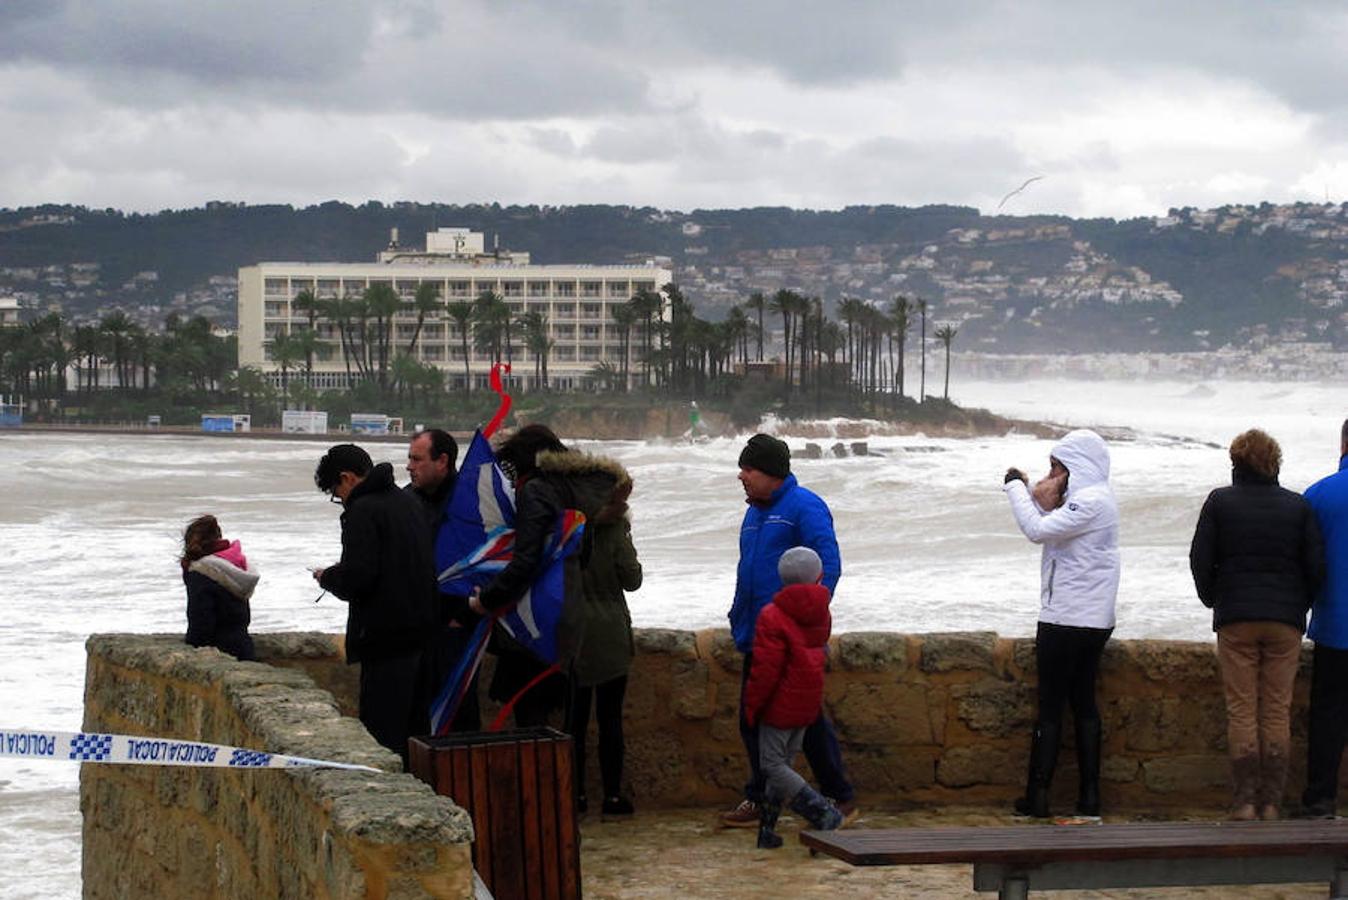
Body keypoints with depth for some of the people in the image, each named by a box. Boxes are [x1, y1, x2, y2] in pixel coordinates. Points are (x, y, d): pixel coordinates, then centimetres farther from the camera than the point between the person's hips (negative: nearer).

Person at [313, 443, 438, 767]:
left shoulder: (363, 510, -13)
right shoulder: (406, 501, 14)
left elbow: (357, 577, -21)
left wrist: (327, 578, 0)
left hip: (387, 636, -9)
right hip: (422, 629, 9)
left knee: (383, 731, -5)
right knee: (415, 725, 15)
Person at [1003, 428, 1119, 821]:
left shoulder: (1091, 501, -15)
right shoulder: (1090, 499, 16)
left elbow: (1038, 530, -23)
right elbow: (1051, 532, 15)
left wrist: (1016, 488, -11)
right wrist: (1034, 496, -1)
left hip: (1067, 622, -10)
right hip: (1092, 621, 10)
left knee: (1050, 707, -4)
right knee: (1084, 704, 9)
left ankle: (1037, 795, -1)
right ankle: (1089, 796, 9)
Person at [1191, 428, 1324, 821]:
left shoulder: (1220, 502, -2)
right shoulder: (1298, 506, 2)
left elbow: (1200, 559, -1)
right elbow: (1316, 566, 1)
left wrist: (1213, 599, 14)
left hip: (1236, 620, -1)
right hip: (1285, 621, 1)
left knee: (1241, 711, 2)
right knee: (1278, 711, 6)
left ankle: (1244, 802, -2)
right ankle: (1271, 803, 3)